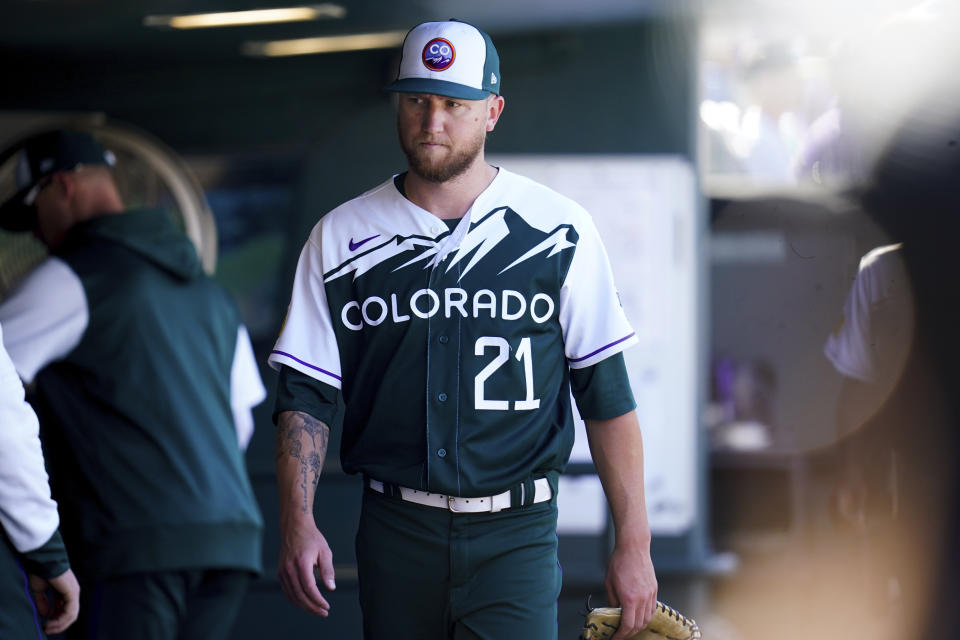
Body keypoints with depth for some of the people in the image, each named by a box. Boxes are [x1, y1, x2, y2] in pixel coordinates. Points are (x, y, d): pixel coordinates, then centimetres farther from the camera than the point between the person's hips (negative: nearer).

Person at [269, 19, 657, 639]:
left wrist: (634, 544, -1)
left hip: (516, 537, -2)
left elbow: (606, 392, 3)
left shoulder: (559, 231, 2)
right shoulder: (341, 236, 7)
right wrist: (298, 523, -9)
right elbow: (306, 395, 5)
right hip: (396, 535, 2)